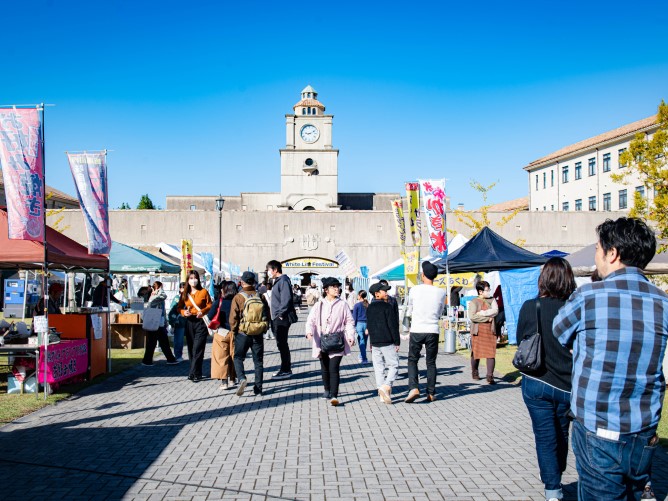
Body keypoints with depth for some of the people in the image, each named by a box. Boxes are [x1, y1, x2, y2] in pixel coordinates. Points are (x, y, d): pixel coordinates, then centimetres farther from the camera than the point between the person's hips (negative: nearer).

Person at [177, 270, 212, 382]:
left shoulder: (203, 292, -2)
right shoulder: (185, 293, 8)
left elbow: (210, 305, 1)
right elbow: (179, 307, 14)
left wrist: (202, 311, -16)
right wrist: (184, 312, -5)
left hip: (201, 323, -4)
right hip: (189, 322, 4)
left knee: (197, 349, -9)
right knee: (191, 349, 8)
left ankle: (194, 374, -7)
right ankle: (196, 372, 19)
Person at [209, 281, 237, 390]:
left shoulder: (218, 302, -9)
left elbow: (210, 316, -12)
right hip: (234, 332, 3)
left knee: (221, 356, 4)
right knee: (233, 356, 13)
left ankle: (223, 381, 0)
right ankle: (232, 380, 20)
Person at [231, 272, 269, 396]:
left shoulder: (238, 297, -9)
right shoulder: (260, 297, 1)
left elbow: (233, 317, -9)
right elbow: (267, 314, 6)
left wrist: (233, 331, 4)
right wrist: (264, 329, 17)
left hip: (243, 334, -3)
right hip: (258, 334, 3)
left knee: (238, 358, 10)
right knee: (258, 361, 10)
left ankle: (242, 379, -14)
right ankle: (258, 388, 11)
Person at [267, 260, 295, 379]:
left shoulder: (283, 280, -14)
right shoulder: (277, 281, 17)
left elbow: (286, 299, -23)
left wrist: (281, 314, -20)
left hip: (282, 318, -10)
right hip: (277, 318, 10)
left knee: (282, 344, -5)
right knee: (281, 344, 14)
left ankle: (286, 370, 1)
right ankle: (286, 369, 21)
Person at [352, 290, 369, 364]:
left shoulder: (357, 305, -5)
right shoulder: (368, 305, 5)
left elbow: (354, 317, -4)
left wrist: (354, 327, 2)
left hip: (359, 324, -4)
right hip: (366, 324, 4)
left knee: (361, 342, -3)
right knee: (364, 342, 13)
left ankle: (364, 359, -8)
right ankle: (361, 357, 26)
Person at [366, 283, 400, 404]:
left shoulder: (369, 308, 12)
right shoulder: (387, 306, -10)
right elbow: (393, 325, -12)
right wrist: (397, 342, -7)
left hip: (375, 343, 6)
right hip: (388, 342, -6)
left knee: (379, 368, 8)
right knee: (394, 366, 1)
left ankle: (382, 394, 8)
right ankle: (386, 386, -17)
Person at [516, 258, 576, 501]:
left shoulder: (530, 307, -12)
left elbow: (520, 341, 2)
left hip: (536, 383, -2)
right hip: (567, 386, 2)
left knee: (545, 437, 8)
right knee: (561, 435, 21)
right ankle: (556, 479, 38)